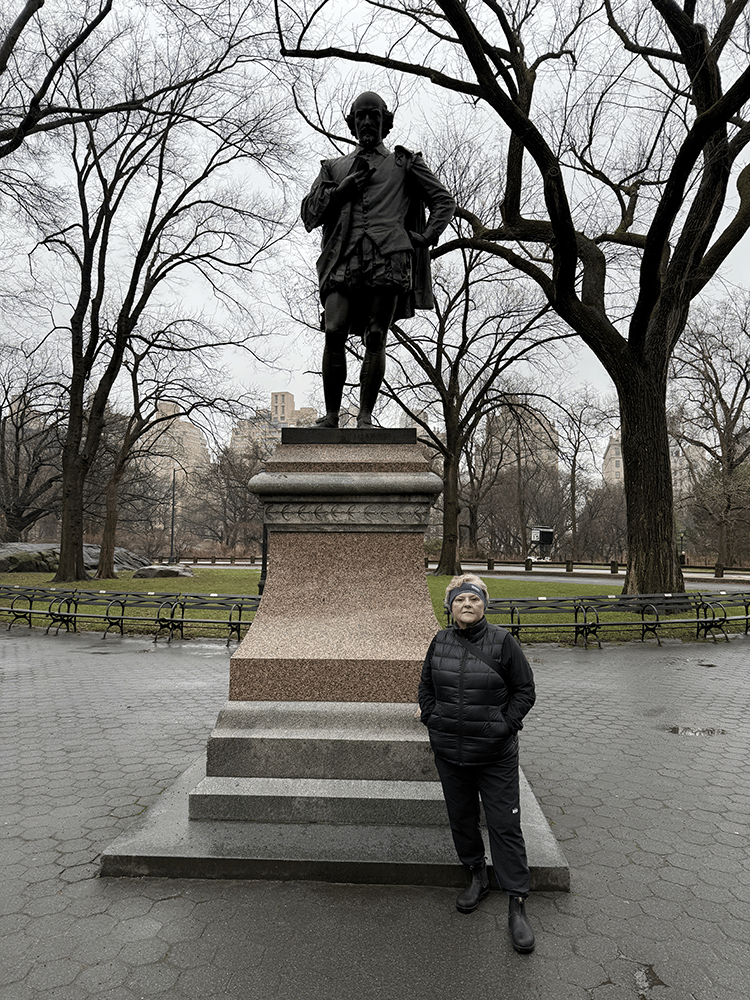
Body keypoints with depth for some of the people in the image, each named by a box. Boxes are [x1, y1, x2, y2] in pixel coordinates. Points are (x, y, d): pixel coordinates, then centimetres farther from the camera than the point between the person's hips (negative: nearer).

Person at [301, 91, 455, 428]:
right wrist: (341, 189, 5)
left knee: (375, 339, -10)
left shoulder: (405, 163, 23)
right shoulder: (334, 168, 27)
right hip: (345, 260, 2)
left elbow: (444, 201, 21)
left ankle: (365, 418, -10)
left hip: (389, 258, -1)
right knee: (334, 332, -16)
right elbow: (309, 215, 20)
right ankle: (331, 415, -10)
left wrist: (427, 237, 4)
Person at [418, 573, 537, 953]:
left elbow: (525, 689, -3)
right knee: (461, 818, 17)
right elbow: (426, 684, 14)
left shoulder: (502, 641, -10)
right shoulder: (441, 641, 1)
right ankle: (477, 877, 41)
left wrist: (505, 725, -11)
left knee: (505, 825, 1)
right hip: (449, 751, 4)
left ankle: (517, 906, 14)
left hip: (495, 754, -4)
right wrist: (432, 720, 3)